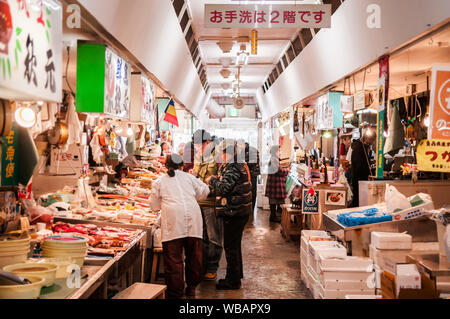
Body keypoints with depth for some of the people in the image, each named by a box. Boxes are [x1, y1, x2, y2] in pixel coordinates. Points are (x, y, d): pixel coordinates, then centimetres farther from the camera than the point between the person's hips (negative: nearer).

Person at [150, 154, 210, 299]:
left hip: (173, 222, -2)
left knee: (173, 257, 2)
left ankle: (175, 293, 5)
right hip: (193, 220, 3)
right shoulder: (189, 177, 18)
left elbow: (155, 206, 18)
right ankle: (192, 287, 26)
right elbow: (204, 190, 24)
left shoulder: (159, 181, 13)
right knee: (194, 255, 15)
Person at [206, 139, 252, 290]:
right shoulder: (241, 166, 13)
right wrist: (217, 180, 10)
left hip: (234, 212, -10)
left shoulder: (232, 168, -18)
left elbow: (224, 188, -26)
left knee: (230, 246, -2)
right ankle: (237, 275, 32)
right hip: (241, 211, 10)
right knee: (235, 244, 20)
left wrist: (212, 180, -10)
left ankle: (233, 281, 6)